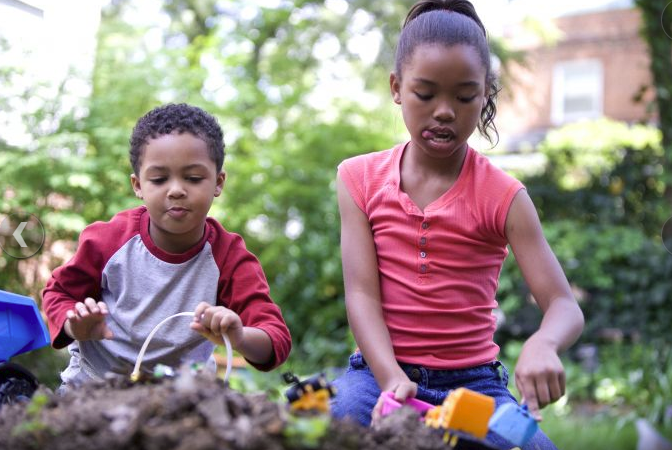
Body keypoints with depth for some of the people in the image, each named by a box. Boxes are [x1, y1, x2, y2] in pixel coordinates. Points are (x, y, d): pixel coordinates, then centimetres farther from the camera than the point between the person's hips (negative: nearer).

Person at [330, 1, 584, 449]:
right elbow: (361, 293, -6)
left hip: (473, 379, 1)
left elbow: (565, 307, -9)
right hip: (382, 370, 0)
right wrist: (392, 379, -25)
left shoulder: (501, 195, -3)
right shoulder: (360, 178, 2)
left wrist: (543, 344, -35)